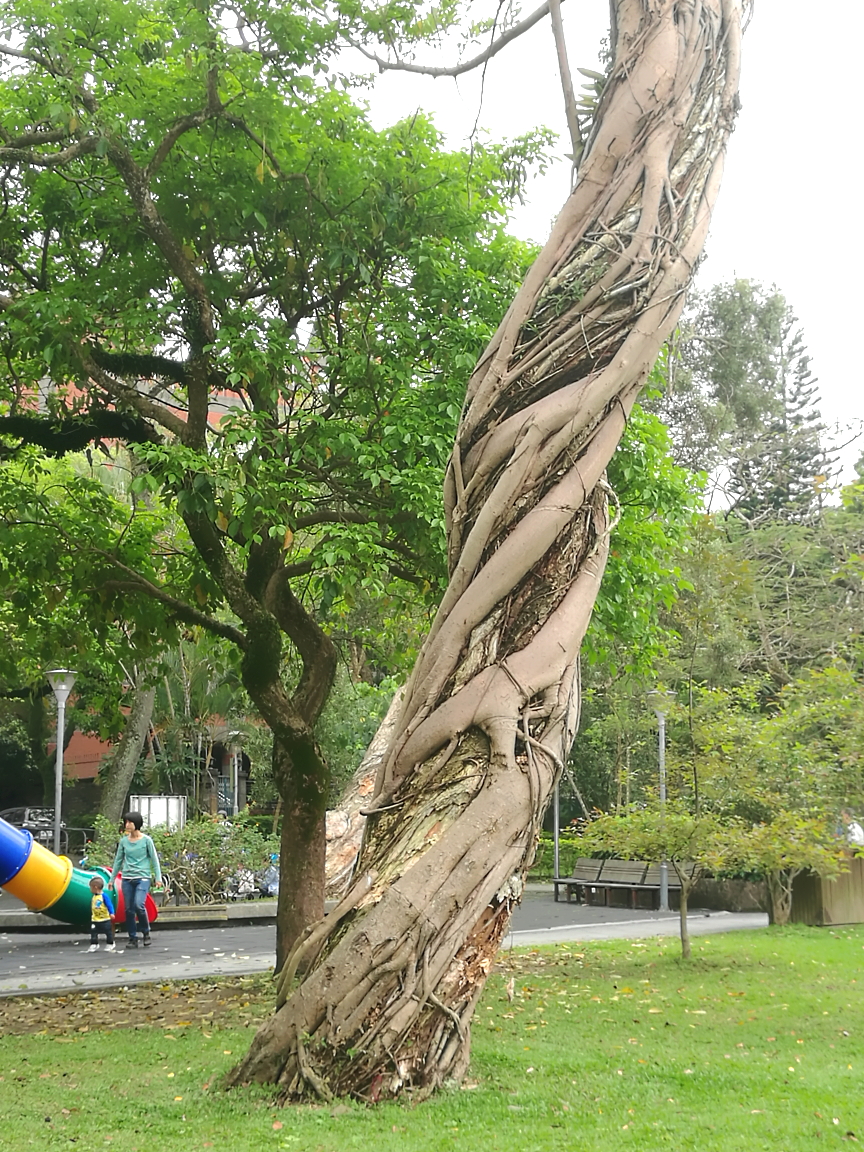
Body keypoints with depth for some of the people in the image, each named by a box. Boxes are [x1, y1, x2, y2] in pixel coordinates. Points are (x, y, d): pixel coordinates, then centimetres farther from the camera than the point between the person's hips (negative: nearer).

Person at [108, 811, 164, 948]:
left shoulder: (146, 840, -1)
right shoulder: (123, 841, 8)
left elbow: (154, 859, 1)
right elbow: (118, 860, 15)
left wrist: (158, 877, -6)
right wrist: (112, 878, 15)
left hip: (142, 877, -4)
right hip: (127, 878, 4)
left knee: (139, 905, -20)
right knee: (129, 909, 1)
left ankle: (146, 932, 1)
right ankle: (132, 939, 11)